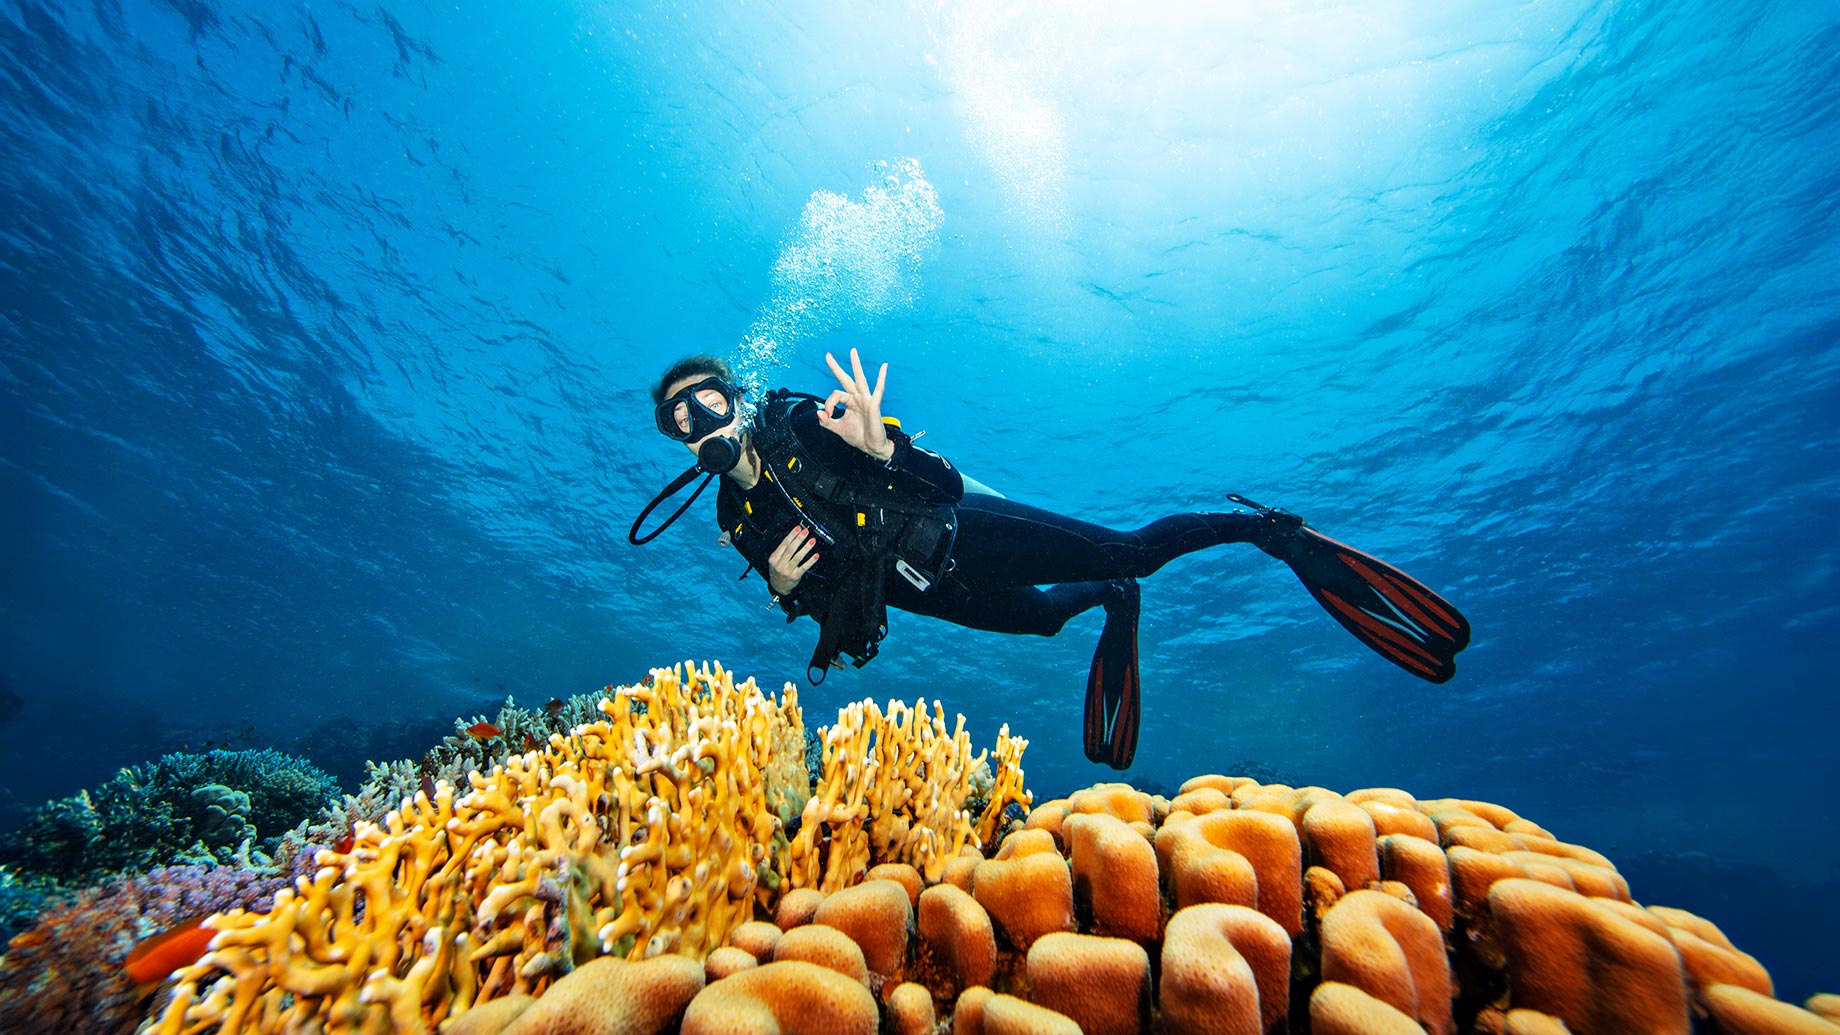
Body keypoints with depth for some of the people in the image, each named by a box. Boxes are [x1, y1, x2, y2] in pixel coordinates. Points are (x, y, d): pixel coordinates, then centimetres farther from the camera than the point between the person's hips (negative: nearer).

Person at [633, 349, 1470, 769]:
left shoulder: (800, 425, -17)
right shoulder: (738, 516, 1)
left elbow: (944, 484, -23)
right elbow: (819, 600, 8)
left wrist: (879, 444, -43)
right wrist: (784, 586, -14)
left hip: (962, 531, -6)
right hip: (921, 588, 6)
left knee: (1127, 551, -9)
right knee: (1041, 616, 22)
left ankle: (1268, 529, 14)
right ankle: (1112, 604, 54)